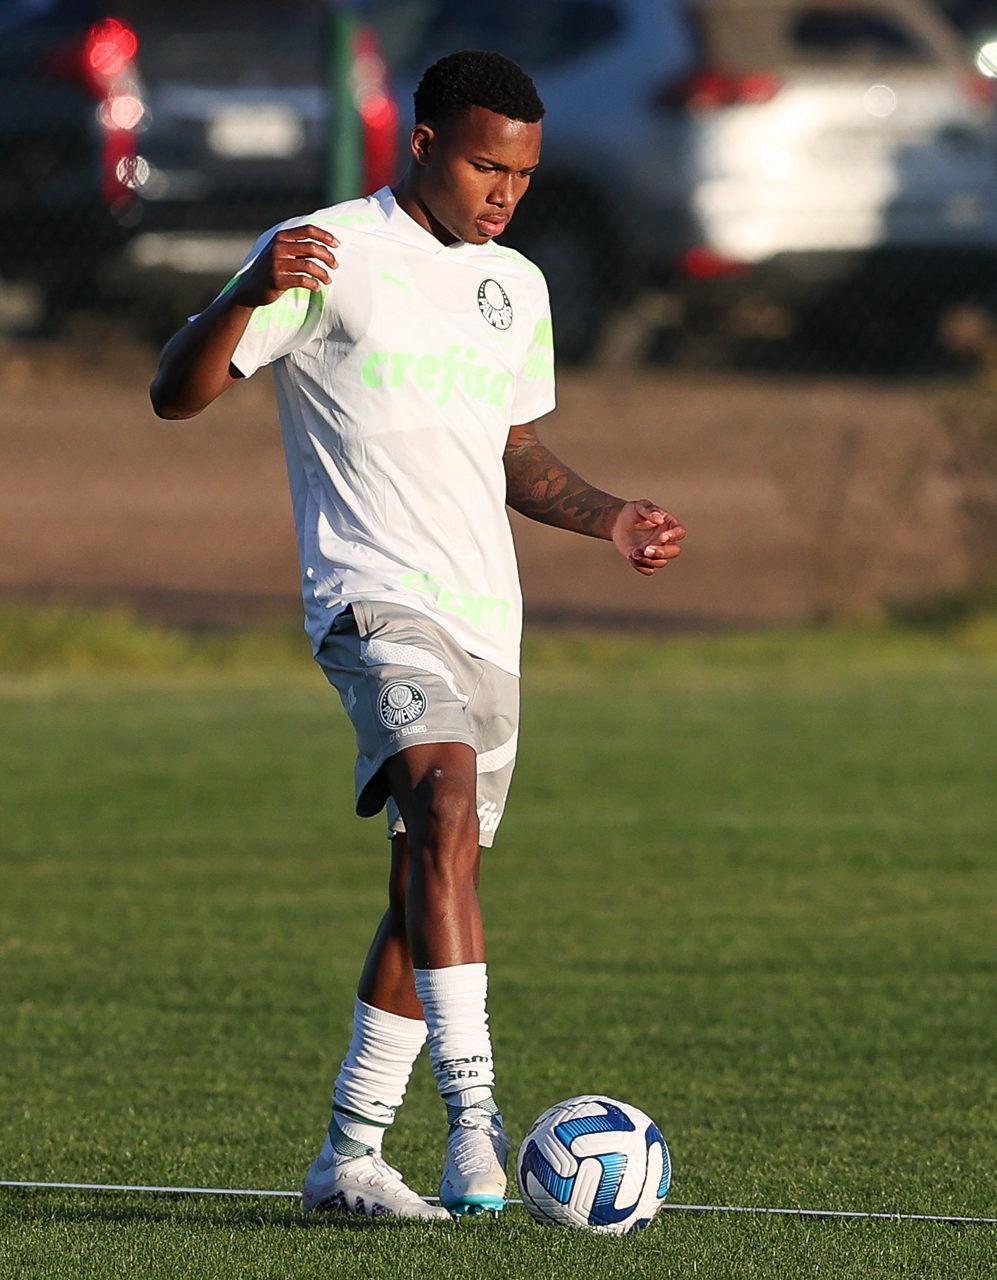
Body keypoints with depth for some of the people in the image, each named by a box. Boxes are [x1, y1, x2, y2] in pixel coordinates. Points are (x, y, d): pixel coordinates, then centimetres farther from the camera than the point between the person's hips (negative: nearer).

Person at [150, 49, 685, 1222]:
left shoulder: (516, 287, 17)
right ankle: (475, 1113, -39)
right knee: (444, 791, -31)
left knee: (432, 885, 8)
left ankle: (349, 1155, 18)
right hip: (376, 596, -8)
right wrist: (248, 297, -27)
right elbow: (175, 394, -9)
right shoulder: (326, 254, -4)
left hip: (487, 619, 8)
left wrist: (607, 518, 10)